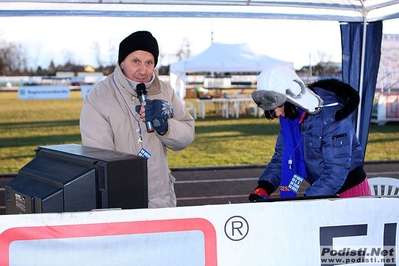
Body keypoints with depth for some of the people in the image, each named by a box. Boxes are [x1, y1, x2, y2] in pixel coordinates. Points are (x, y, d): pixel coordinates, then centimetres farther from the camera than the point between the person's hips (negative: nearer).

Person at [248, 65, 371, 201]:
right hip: (320, 188, 6)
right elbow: (280, 157, 1)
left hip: (349, 189, -6)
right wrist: (263, 188, -15)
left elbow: (336, 172, -31)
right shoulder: (289, 116, -5)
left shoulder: (332, 116, -27)